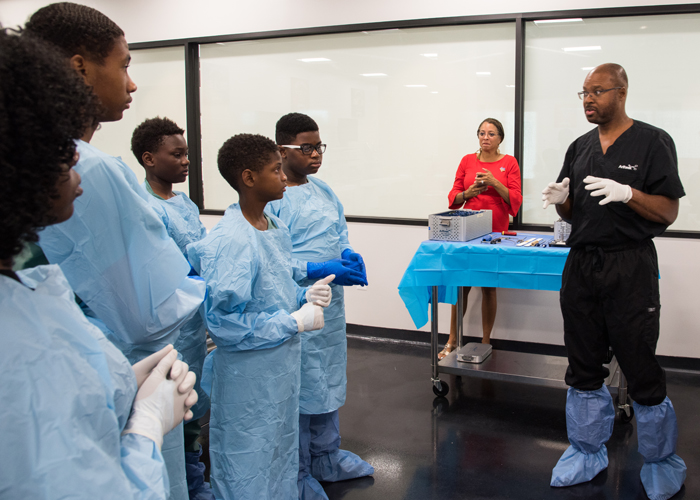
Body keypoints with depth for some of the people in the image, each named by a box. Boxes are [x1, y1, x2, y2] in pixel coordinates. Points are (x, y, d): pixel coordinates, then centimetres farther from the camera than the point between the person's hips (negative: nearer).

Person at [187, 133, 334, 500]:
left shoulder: (277, 229, 4)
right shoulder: (231, 242, -24)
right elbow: (223, 320, -27)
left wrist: (305, 295, -4)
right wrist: (295, 322, -22)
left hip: (282, 366, 9)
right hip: (248, 376, -8)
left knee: (282, 452, 25)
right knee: (248, 467, 10)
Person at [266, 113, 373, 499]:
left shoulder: (323, 190, 9)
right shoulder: (271, 198, -17)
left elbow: (340, 232, 18)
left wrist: (349, 254, -4)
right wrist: (321, 271, -26)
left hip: (330, 302, 8)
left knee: (329, 381, 20)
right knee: (298, 388, 5)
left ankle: (326, 458, 41)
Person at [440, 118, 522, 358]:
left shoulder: (509, 163, 3)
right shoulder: (467, 161, 8)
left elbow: (516, 200, -2)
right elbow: (453, 197, 9)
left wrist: (494, 183, -16)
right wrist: (468, 192, -11)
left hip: (495, 233, -1)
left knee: (489, 288, 4)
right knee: (461, 286, 1)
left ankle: (485, 343, 15)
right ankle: (452, 342, 11)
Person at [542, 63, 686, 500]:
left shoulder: (652, 142, -3)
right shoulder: (580, 147, 12)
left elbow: (668, 212, -7)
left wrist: (627, 193, -24)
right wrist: (561, 199, -6)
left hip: (629, 268, -5)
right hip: (581, 264, 6)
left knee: (641, 370, 0)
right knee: (584, 367, 12)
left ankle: (662, 462, 19)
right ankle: (587, 452, 26)